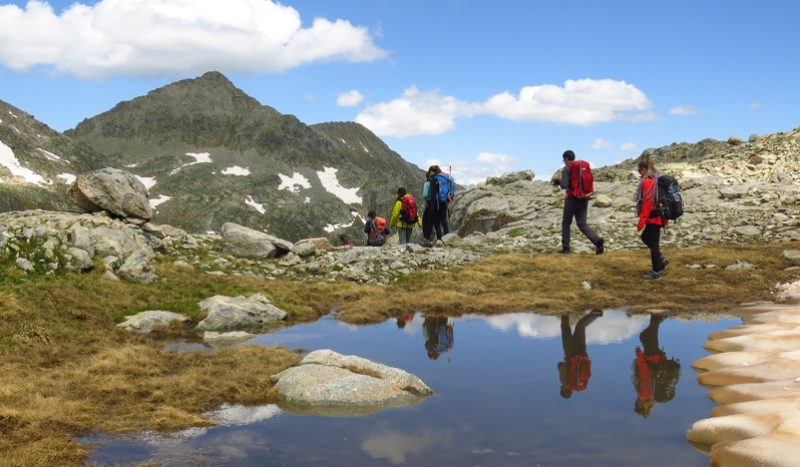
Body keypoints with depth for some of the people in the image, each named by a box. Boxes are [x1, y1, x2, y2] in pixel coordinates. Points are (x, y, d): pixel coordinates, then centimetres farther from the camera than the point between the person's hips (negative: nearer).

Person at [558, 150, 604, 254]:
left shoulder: (566, 169, -9)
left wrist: (559, 182, 4)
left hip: (572, 199, -5)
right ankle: (597, 240, -18)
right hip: (584, 199, 5)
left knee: (566, 223, 11)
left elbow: (564, 185, -17)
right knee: (582, 224, 5)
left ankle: (565, 247, 14)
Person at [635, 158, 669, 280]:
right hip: (658, 216, 10)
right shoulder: (656, 180, 11)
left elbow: (647, 203, -21)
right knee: (645, 237, 24)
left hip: (653, 218, -10)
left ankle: (655, 273, 6)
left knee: (653, 243, -1)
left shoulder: (647, 182, -17)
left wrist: (641, 221, -18)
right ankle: (661, 259, 22)